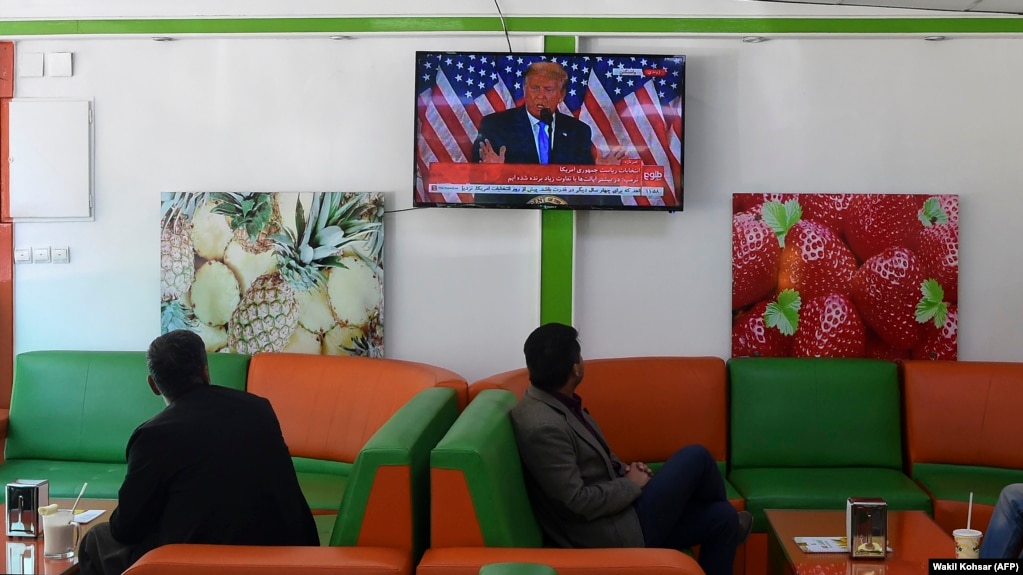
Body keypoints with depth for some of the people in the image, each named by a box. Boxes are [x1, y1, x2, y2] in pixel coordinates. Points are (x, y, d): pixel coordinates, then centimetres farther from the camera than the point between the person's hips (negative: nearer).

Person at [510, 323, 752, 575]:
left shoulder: (557, 404, 5)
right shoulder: (543, 427, -27)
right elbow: (578, 500, -26)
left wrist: (625, 469, 1)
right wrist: (632, 484, -12)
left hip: (616, 509, 10)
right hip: (610, 535, -10)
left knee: (722, 517, 7)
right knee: (695, 457, -4)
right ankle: (730, 527, 26)